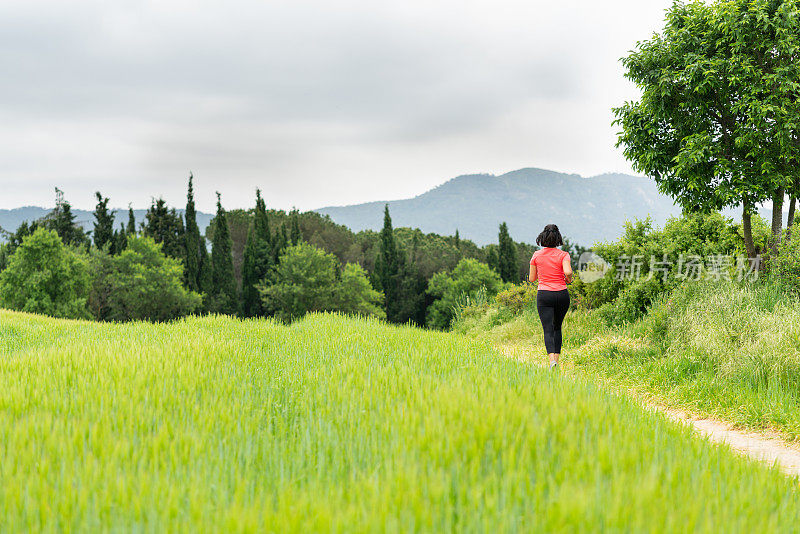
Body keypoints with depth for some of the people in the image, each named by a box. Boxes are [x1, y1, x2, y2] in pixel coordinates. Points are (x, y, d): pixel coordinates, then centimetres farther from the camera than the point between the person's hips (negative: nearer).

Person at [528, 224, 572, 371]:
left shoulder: (537, 255, 1)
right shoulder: (563, 255, -3)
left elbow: (531, 279, 6)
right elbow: (568, 272, -21)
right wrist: (568, 279, 1)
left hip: (544, 295, -1)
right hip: (562, 294, 1)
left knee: (548, 330, -6)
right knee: (557, 327, 19)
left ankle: (552, 359, -26)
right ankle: (557, 359, 16)